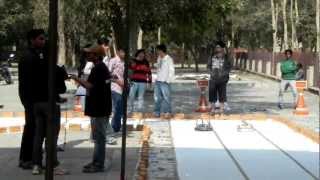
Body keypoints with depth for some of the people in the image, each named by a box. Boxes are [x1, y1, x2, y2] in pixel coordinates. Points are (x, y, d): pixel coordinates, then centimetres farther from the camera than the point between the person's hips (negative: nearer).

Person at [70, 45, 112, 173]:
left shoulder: (97, 69, -17)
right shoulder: (102, 67, 15)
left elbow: (90, 86, -22)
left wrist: (77, 79, -11)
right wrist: (80, 81, 16)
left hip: (98, 109, -11)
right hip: (101, 108, 11)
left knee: (99, 137, -6)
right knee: (99, 137, 15)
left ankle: (98, 165, -1)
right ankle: (97, 162, 22)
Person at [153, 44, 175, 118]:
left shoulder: (169, 59, -8)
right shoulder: (159, 58, 13)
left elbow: (171, 71, -10)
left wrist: (168, 81, -14)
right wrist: (157, 77, 12)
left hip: (165, 82, -7)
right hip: (158, 81, 7)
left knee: (166, 98, -7)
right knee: (157, 98, 8)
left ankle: (168, 112, -3)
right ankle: (157, 112, 13)